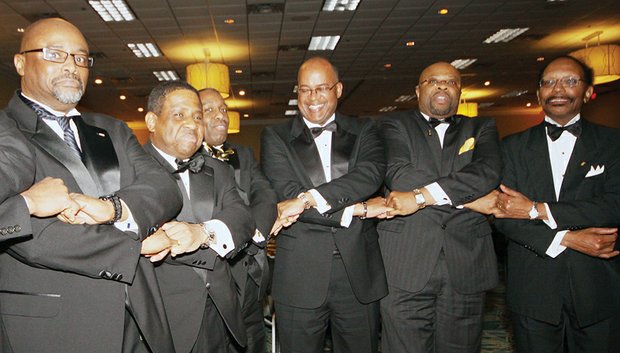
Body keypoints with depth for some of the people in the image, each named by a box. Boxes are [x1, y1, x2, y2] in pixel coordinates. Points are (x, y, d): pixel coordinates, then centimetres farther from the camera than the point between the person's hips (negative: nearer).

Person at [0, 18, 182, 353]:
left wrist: (112, 207, -19)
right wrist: (137, 241, -10)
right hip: (48, 324, -5)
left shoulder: (111, 130, 13)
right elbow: (30, 238, -17)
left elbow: (165, 191, 1)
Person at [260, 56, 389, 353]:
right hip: (299, 276, -1)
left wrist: (309, 198, -22)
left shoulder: (364, 131, 8)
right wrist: (355, 210, -13)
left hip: (359, 273, 2)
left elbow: (371, 173, -12)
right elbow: (287, 195, -10)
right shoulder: (275, 136, 3)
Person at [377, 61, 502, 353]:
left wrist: (421, 196, -16)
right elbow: (397, 174, -10)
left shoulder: (481, 129, 15)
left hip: (466, 264, 2)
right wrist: (472, 197, -10)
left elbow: (489, 171, -7)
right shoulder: (395, 125, 9)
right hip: (406, 263, -2)